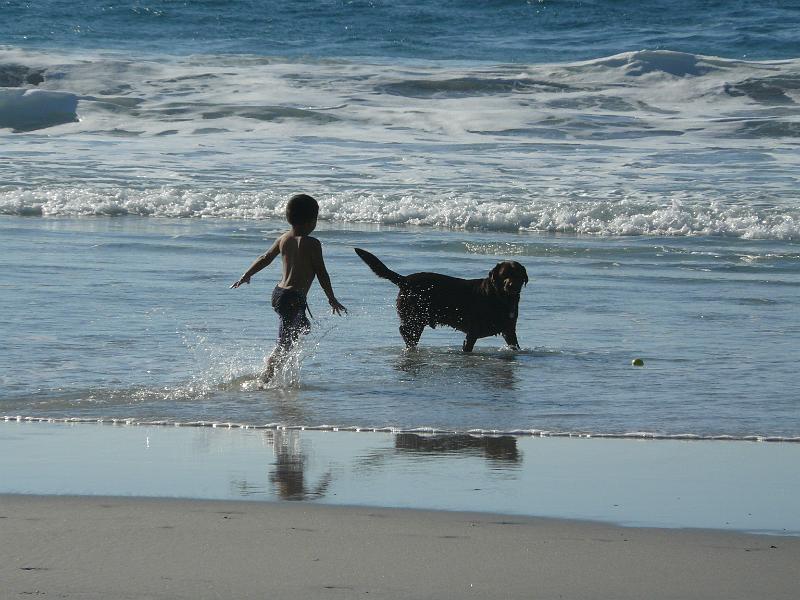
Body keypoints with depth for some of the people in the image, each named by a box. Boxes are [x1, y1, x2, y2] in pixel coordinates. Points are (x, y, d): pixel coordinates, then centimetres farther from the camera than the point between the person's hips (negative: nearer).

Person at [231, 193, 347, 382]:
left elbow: (264, 258, 18)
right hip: (294, 298, -8)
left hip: (278, 293, 8)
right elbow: (321, 273, -9)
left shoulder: (284, 239, 7)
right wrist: (332, 299, 1)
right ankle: (266, 379, -13)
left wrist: (247, 275, 31)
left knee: (303, 327, 26)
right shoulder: (312, 244, -13)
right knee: (284, 344, -6)